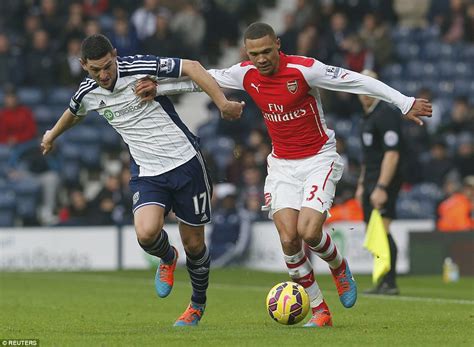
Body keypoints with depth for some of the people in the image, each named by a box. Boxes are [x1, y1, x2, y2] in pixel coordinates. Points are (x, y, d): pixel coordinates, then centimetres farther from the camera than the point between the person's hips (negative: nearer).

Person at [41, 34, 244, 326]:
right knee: (146, 233, -24)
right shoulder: (88, 94, -1)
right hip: (147, 172, 3)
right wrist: (52, 135, 43)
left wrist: (223, 103, -26)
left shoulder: (139, 68, -16)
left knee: (193, 244, 6)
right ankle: (168, 258, 15)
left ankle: (198, 304, 34)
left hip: (185, 162, -3)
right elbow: (74, 113, 24)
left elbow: (191, 67, -16)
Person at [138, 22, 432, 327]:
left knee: (308, 232, -20)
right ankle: (319, 310, 3)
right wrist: (159, 87, 8)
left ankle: (339, 267, 16)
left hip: (319, 159, -4)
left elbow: (358, 81, -15)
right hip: (282, 165, 4)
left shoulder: (303, 69, -18)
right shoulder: (246, 74, -4)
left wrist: (405, 104, -14)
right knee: (288, 239, -10)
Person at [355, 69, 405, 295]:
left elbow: (392, 153, -20)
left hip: (385, 182, -10)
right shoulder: (367, 117, 18)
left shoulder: (386, 114, -12)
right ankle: (383, 283, 14)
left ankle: (390, 283, -18)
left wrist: (381, 187, -25)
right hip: (371, 183, 10)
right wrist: (362, 184, 24)